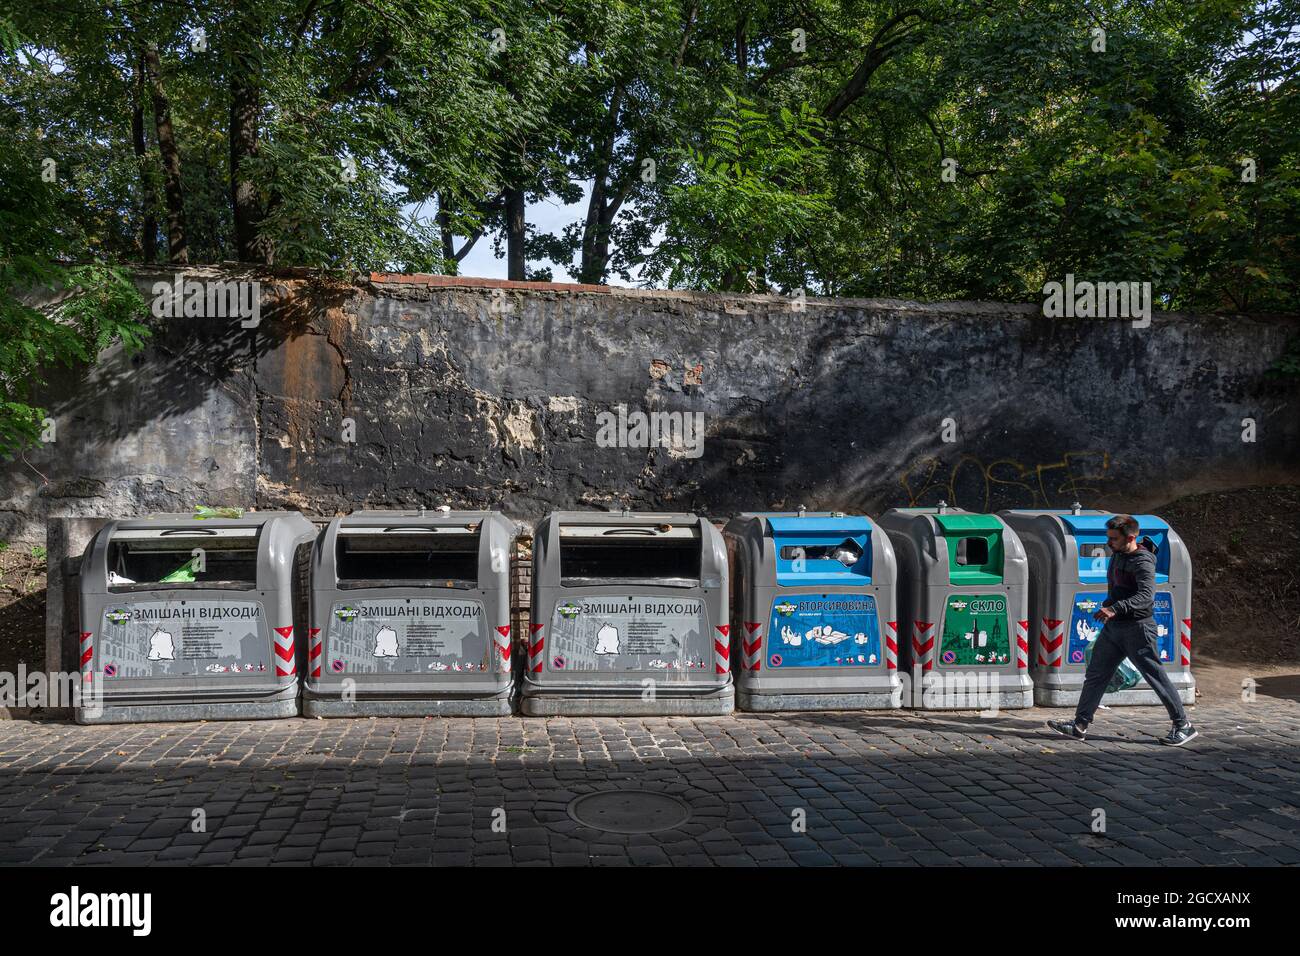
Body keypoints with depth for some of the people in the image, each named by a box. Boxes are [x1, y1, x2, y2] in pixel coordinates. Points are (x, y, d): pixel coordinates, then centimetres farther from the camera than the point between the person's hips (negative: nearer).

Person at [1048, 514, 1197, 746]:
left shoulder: (1143, 562, -18)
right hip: (1113, 627, 9)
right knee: (1095, 674, 7)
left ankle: (1183, 726, 15)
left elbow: (1147, 596, -33)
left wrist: (1115, 609, -42)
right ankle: (1080, 725, 10)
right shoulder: (1117, 554, 10)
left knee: (1156, 677, 1)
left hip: (1137, 628, -9)